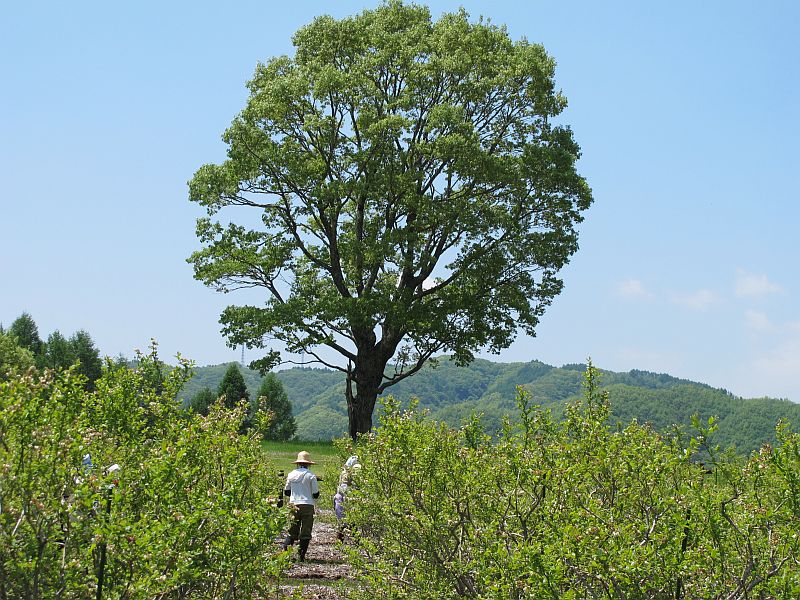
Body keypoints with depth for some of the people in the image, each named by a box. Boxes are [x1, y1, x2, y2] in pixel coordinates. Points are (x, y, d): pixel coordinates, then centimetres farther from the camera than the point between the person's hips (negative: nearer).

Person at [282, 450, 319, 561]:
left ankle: (284, 551, 1)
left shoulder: (291, 475, 4)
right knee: (305, 532, 4)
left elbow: (286, 492, 11)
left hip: (294, 505, 3)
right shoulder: (311, 476, -6)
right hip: (307, 505, -3)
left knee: (292, 531, 13)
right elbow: (316, 494, -5)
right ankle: (301, 556, 1)